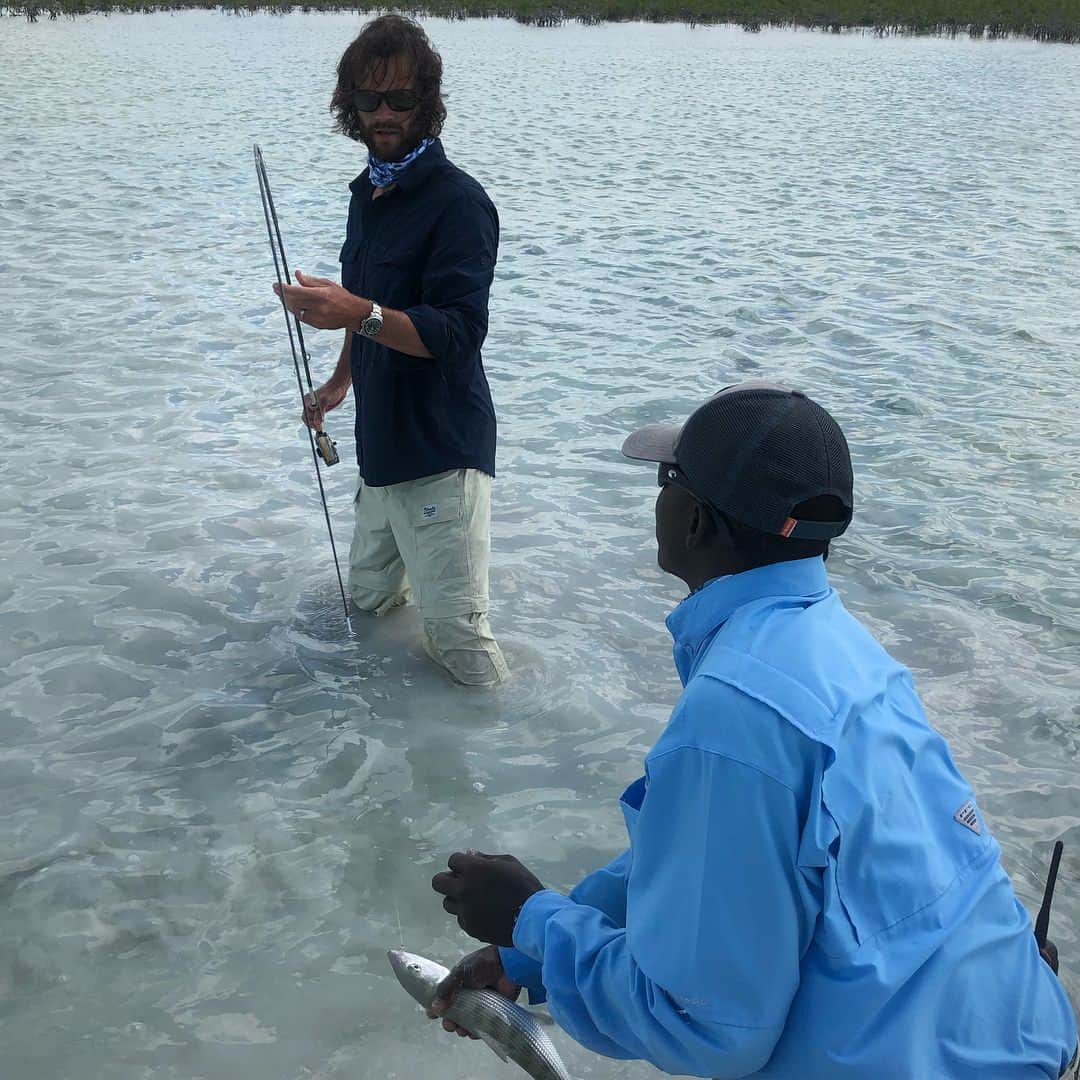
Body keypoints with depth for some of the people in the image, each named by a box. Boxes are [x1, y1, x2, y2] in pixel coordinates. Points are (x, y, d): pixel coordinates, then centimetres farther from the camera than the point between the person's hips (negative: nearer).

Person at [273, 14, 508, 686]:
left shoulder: (457, 201, -16)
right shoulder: (369, 191, 12)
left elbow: (458, 333, -25)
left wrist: (357, 314, -37)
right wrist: (343, 379, 31)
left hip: (442, 446, -9)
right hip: (382, 435, 9)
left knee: (459, 634, -5)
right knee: (368, 599, 21)